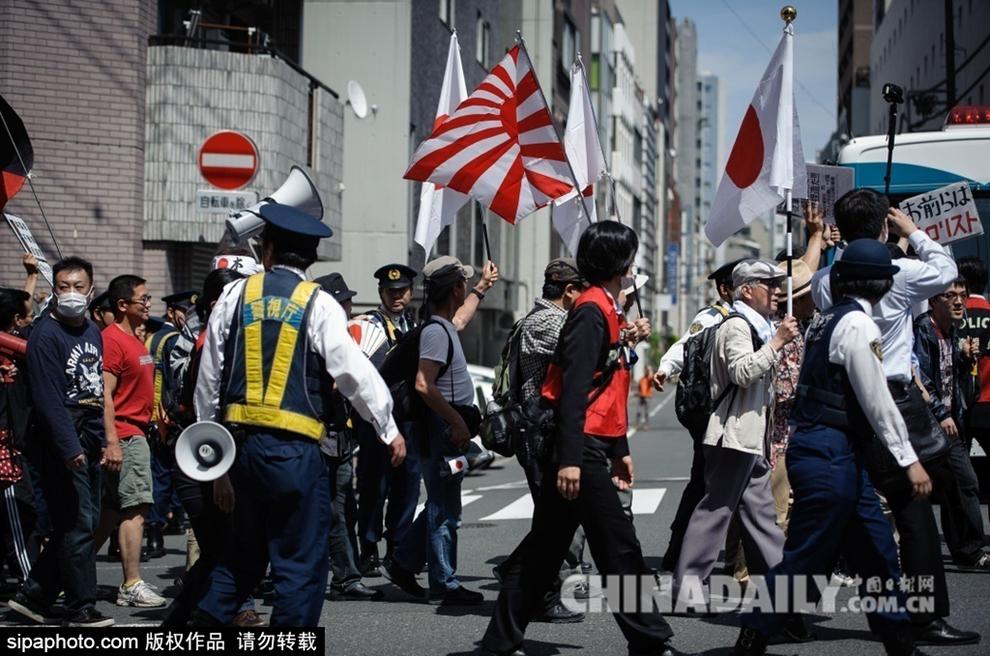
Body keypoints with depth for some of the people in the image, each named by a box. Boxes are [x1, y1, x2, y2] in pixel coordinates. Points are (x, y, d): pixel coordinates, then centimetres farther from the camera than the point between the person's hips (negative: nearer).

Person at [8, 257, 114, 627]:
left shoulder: (93, 333, 16)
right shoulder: (45, 335, -9)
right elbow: (48, 399, -16)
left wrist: (104, 442, 14)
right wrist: (69, 447, -22)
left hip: (91, 441, 8)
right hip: (63, 441, -8)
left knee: (82, 524, 9)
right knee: (77, 526, -6)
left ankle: (34, 596, 18)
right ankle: (80, 608, 2)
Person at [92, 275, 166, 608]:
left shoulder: (135, 340, 18)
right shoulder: (112, 340, -13)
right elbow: (104, 395, -19)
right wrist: (112, 442, -24)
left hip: (136, 433, 10)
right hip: (125, 435, -10)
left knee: (112, 510, 13)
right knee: (135, 507, -10)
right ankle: (132, 586, -8)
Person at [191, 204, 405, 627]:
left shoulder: (235, 296, 7)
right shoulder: (319, 305, -4)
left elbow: (209, 377, 10)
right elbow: (354, 372, -6)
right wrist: (389, 429, 3)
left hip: (240, 442, 5)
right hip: (294, 449, -5)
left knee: (245, 552, 21)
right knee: (303, 562, 2)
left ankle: (203, 627, 16)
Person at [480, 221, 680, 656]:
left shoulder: (607, 310, 18)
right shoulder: (591, 311, -13)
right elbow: (573, 388, -21)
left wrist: (620, 450, 23)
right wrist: (569, 458, -25)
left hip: (591, 446, 10)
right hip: (579, 448, -10)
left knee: (545, 547, 11)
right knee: (619, 547, -3)